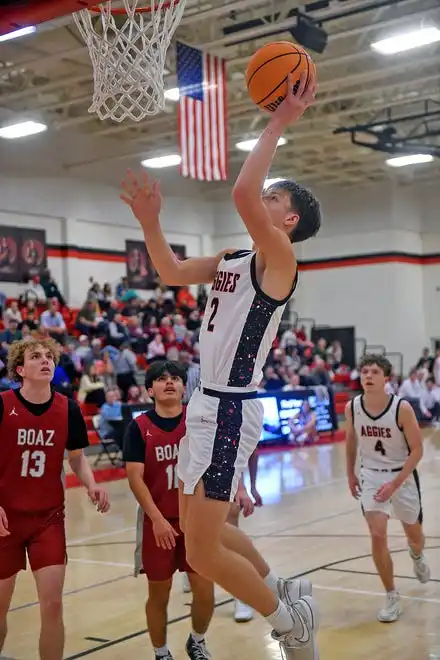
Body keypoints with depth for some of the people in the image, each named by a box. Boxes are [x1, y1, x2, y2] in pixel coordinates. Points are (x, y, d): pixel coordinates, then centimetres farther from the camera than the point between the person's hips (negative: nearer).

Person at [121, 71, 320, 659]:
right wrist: (150, 220, 9)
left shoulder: (278, 258, -13)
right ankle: (285, 592, 35)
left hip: (231, 409, -9)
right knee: (198, 529, 20)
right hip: (210, 402, 10)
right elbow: (171, 273, 21)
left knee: (203, 551, -5)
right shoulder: (233, 259, 13)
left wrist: (279, 123, -22)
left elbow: (241, 195, -29)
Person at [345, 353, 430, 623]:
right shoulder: (352, 407, -13)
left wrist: (395, 483, -23)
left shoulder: (402, 408, -23)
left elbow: (417, 450, -17)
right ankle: (392, 597, 2)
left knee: (414, 536, 18)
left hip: (403, 475, -1)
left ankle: (417, 557, 56)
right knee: (378, 536, -14)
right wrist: (350, 473, 13)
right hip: (371, 476, 1)